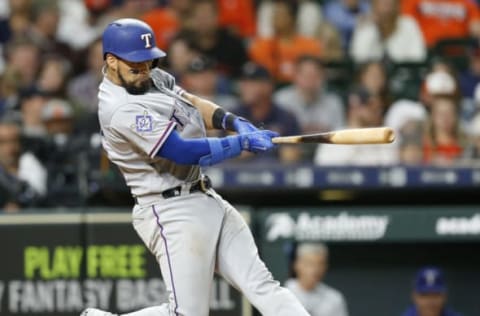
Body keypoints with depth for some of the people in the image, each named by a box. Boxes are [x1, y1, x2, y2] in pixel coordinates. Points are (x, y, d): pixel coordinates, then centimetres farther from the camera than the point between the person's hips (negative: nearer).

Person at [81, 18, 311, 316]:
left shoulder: (152, 78, 8)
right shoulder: (122, 110, -21)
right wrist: (243, 143, -17)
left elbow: (192, 103, 17)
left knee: (261, 284, 2)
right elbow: (186, 152, -23)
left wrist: (233, 122, -3)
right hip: (173, 211, -9)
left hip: (207, 199, 9)